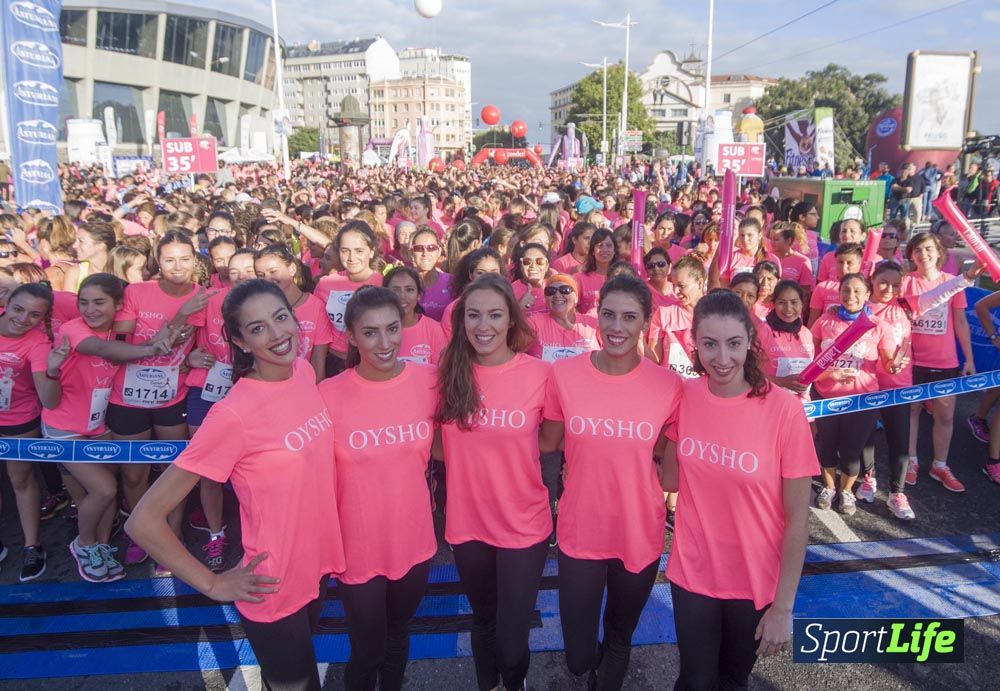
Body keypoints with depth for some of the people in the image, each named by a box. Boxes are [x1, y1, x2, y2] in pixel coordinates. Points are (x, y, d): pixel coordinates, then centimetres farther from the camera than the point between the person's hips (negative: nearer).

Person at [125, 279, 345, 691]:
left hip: (317, 567, 6)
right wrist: (213, 585, -16)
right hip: (274, 592, -6)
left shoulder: (304, 372, -7)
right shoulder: (234, 415, -27)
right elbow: (143, 521, -23)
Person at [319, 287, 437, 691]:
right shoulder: (329, 395, -19)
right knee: (366, 652, 14)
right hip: (358, 547, -3)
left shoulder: (429, 381, -10)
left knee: (397, 636, 26)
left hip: (414, 542, 3)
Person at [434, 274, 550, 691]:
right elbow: (440, 446, 6)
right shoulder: (448, 372, -6)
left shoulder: (540, 373, -13)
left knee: (512, 641, 4)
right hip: (467, 524, 2)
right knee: (483, 620, 23)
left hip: (523, 527, -2)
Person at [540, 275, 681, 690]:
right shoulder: (564, 374, -11)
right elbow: (548, 444, 1)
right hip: (580, 532, 0)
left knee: (619, 638, 22)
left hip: (640, 534, 0)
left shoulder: (668, 384, -13)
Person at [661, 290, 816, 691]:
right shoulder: (684, 397, -9)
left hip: (755, 581, -1)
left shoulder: (784, 409, -19)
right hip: (692, 573, 2)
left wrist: (783, 607, -11)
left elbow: (797, 518, -13)